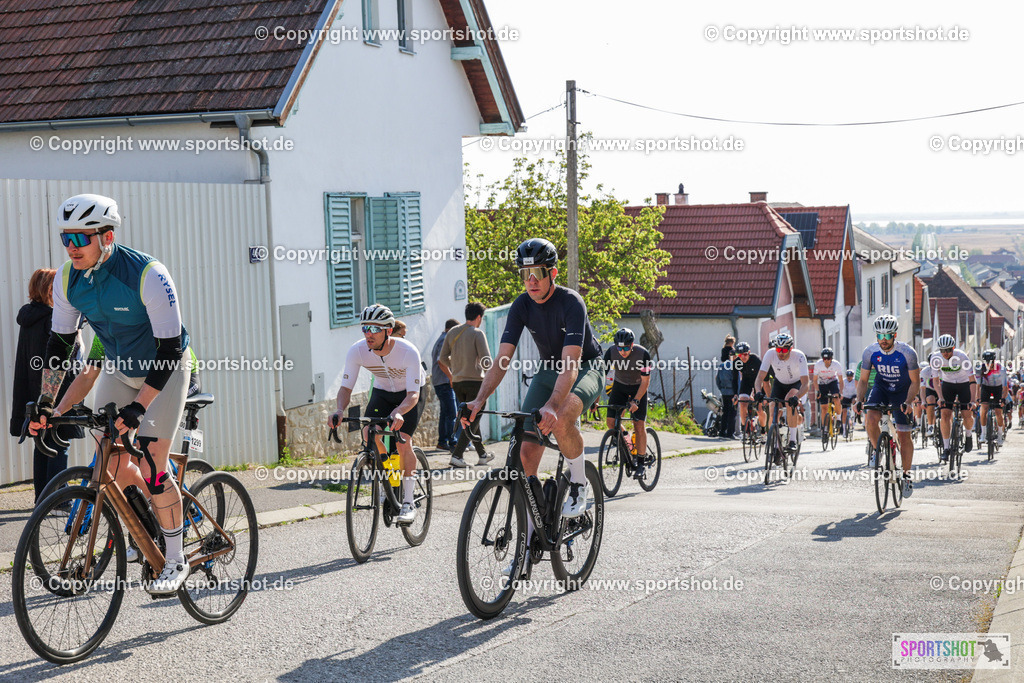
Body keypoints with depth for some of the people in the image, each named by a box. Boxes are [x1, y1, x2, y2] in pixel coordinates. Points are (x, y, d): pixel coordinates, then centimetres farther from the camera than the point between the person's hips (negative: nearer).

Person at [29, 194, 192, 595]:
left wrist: (138, 407, -37)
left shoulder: (148, 276, -31)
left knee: (151, 467, -12)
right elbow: (59, 344, -3)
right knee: (111, 463, -3)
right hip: (119, 369, 5)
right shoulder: (68, 280, -14)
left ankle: (174, 560, 3)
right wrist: (45, 404, -9)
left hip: (165, 370, -5)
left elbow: (169, 349, -31)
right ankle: (152, 522, 26)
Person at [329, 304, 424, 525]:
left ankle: (408, 502, -8)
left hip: (409, 394, -3)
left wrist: (398, 412, -58)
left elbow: (413, 394, -37)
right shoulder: (357, 351, -25)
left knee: (403, 442, -20)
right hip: (382, 392, 4)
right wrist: (340, 411, -42)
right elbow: (346, 387, -21)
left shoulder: (408, 352, -34)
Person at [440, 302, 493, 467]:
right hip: (475, 381, -7)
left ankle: (482, 455, 25)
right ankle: (456, 456, -12)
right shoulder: (477, 333, -11)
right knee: (473, 420, -1)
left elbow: (443, 358, 9)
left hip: (457, 383, 7)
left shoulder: (452, 332, 7)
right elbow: (486, 361, -16)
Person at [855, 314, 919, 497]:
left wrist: (907, 402, -32)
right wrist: (859, 400, -23)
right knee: (871, 419, -26)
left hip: (903, 391, -2)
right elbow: (863, 380, -7)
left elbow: (915, 382, -17)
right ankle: (877, 451, 2)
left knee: (904, 435, -3)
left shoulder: (907, 353, -25)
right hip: (881, 388, 2)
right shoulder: (870, 352, -18)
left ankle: (906, 474, 14)